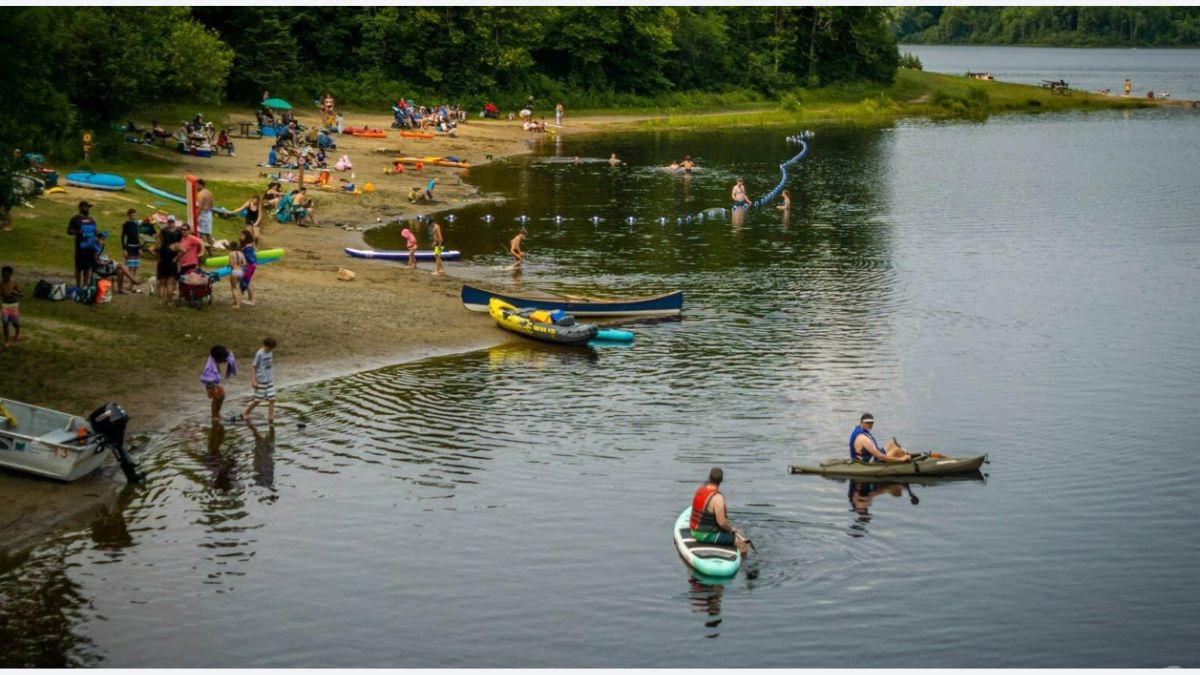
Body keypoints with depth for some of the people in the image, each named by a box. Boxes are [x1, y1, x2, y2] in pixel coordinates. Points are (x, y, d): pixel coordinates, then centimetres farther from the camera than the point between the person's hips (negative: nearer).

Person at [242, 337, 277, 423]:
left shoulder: (270, 352, 3)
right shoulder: (259, 354, -16)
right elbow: (254, 367, -13)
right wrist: (253, 381, -17)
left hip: (270, 380, 6)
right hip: (261, 381, -6)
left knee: (272, 399, -1)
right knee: (258, 400, 3)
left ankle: (270, 418, 2)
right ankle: (245, 413, 23)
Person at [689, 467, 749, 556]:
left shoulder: (700, 490, 0)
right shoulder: (717, 498, -25)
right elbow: (722, 523, -25)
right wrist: (731, 529, -4)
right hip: (708, 535, -9)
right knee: (741, 542, -7)